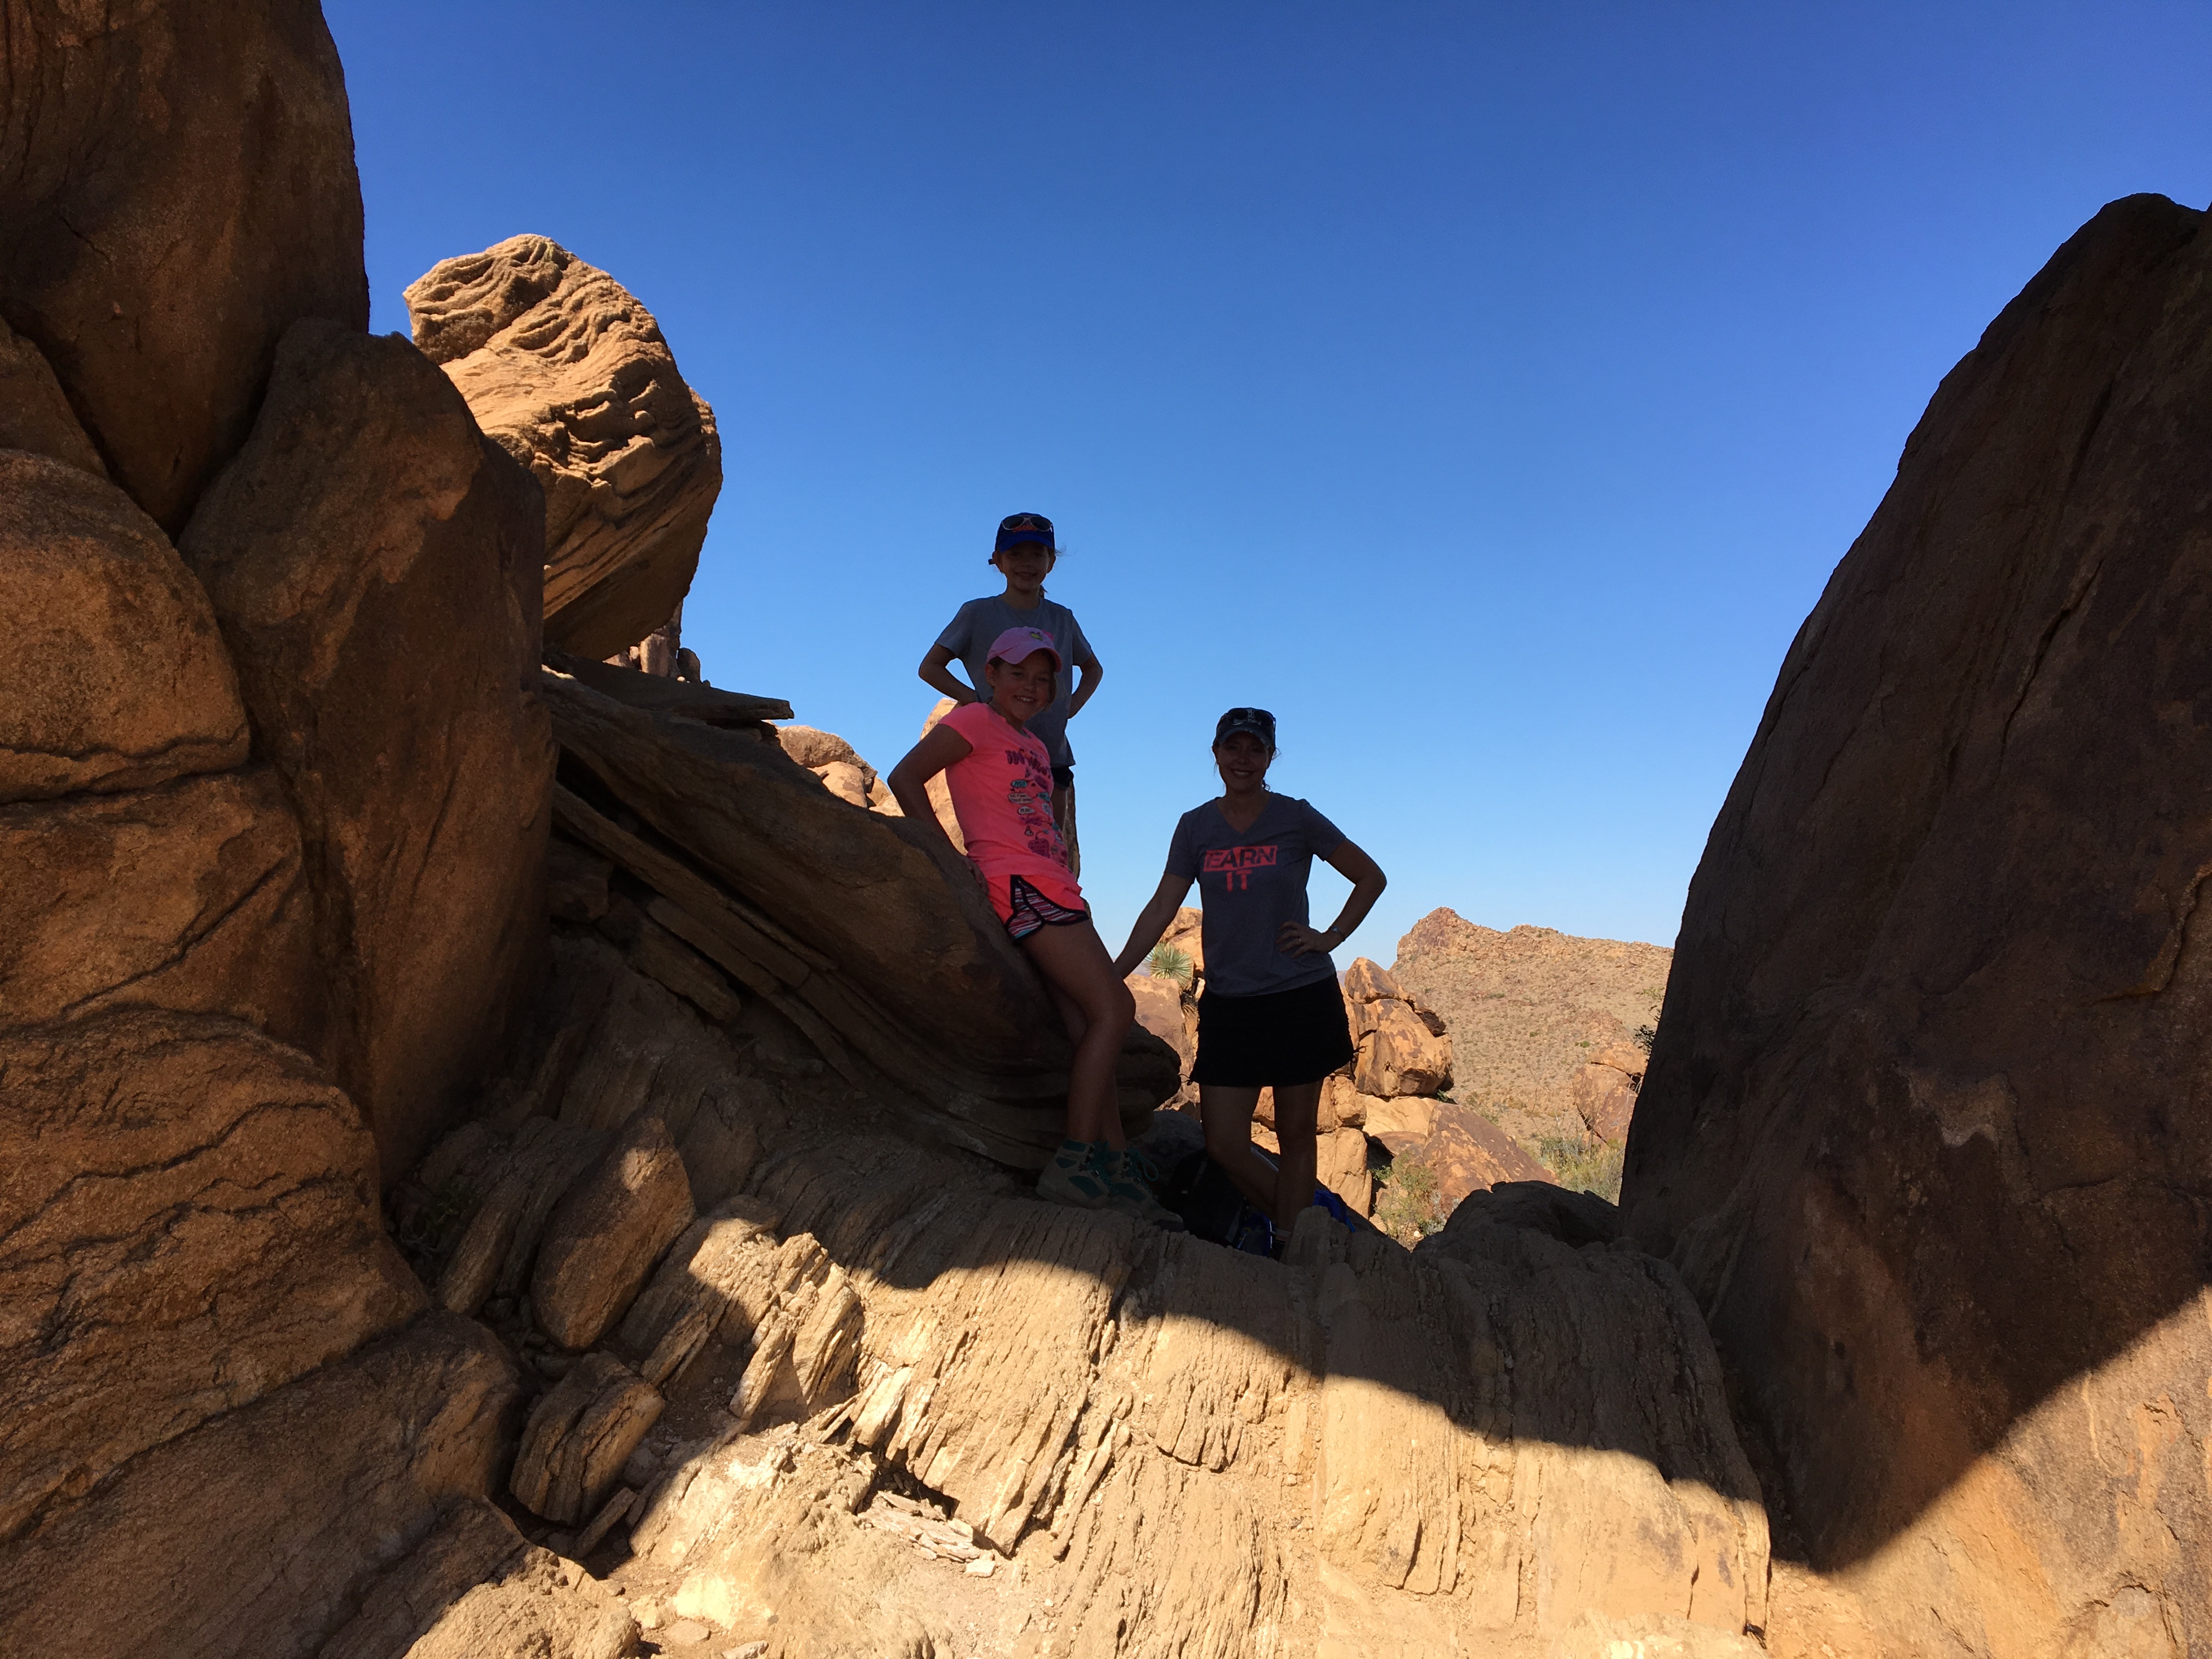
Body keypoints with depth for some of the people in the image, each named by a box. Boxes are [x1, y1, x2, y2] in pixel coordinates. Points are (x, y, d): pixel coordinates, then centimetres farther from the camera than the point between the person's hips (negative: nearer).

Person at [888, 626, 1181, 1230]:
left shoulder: (1035, 747, 27)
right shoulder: (976, 720, 2)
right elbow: (905, 778, -7)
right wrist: (952, 857, -11)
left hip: (1053, 891, 9)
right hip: (1021, 884, -8)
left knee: (1088, 1027, 3)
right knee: (1113, 1008, -16)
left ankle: (1116, 1172, 5)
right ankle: (1075, 1165, -14)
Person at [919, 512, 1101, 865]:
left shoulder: (1062, 619, 11)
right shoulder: (978, 614, 2)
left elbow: (1093, 668, 27)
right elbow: (930, 667, 4)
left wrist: (1073, 704, 8)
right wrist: (976, 700, -8)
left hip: (1053, 756, 4)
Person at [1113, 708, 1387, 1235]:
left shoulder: (1296, 818, -2)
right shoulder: (1195, 827, 4)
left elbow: (1371, 877, 6)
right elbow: (1161, 910, 4)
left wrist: (1331, 937, -4)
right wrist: (1109, 978, -2)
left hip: (1302, 998, -2)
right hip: (1228, 1006, 3)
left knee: (1295, 1137, 6)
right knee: (1224, 1146, 0)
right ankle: (1313, 1212, 23)